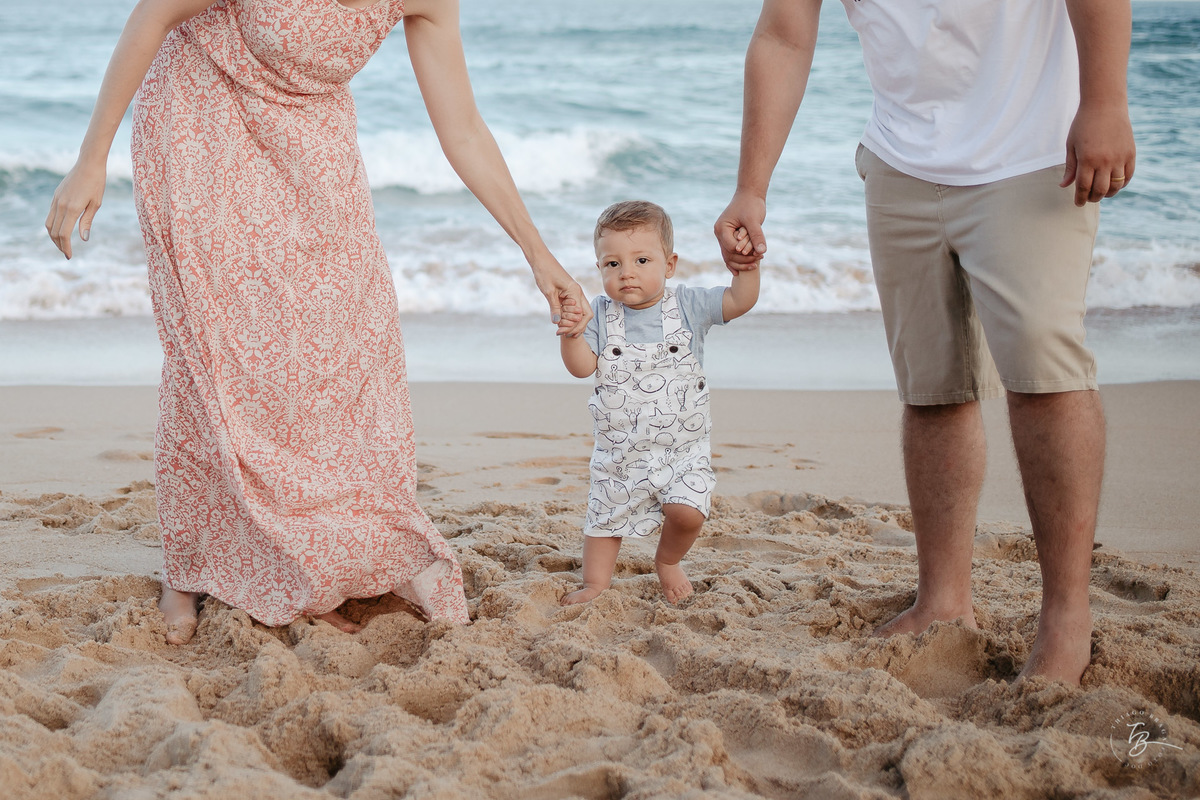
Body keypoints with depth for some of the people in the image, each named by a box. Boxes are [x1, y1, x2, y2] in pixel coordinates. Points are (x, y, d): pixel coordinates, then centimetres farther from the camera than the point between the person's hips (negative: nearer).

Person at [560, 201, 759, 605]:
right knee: (605, 519, 12)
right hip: (620, 450, 1)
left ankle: (668, 561, 14)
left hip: (683, 447, -1)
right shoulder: (600, 315, -5)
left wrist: (747, 264, -25)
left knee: (687, 512, -17)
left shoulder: (687, 306, -5)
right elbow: (581, 366, -14)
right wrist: (570, 330, -30)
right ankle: (594, 584, 32)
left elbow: (739, 300, -10)